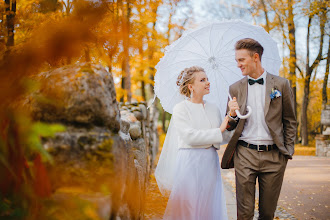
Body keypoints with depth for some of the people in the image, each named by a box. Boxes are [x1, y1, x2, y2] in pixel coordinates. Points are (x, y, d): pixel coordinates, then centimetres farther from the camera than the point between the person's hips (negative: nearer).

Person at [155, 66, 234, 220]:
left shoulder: (214, 109, 11)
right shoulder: (180, 109, -4)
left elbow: (224, 138, 7)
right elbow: (190, 136, -16)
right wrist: (218, 131, -11)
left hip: (210, 162, 5)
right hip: (189, 163, -5)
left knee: (209, 207, 7)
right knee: (188, 207, -1)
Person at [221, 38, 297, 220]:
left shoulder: (281, 85, 3)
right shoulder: (235, 88, 8)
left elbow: (290, 121, 8)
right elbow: (230, 127, 11)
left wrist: (288, 151, 2)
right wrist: (232, 114, -10)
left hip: (273, 156, -1)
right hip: (245, 154, 1)